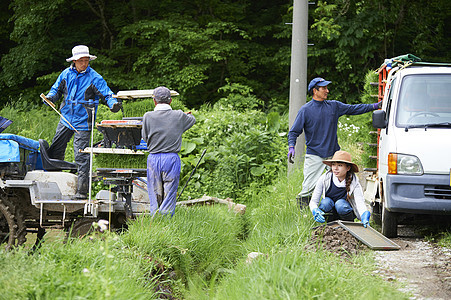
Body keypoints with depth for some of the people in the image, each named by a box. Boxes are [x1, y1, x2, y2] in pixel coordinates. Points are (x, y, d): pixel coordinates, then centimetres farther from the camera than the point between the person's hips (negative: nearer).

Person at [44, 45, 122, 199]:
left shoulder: (94, 78, -9)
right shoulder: (66, 74, 4)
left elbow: (107, 94, -10)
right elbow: (57, 90, 16)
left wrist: (113, 104, -31)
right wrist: (50, 97, -5)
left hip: (83, 122, -5)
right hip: (66, 119, 5)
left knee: (81, 157, -7)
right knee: (55, 150, 12)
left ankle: (82, 190, -3)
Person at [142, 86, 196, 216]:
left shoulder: (148, 117, -5)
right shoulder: (179, 116, -2)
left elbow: (145, 137, 6)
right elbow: (192, 119, 20)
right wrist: (188, 114, 43)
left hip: (154, 158, 0)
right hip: (172, 158, 0)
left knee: (155, 196, 8)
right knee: (169, 194, 3)